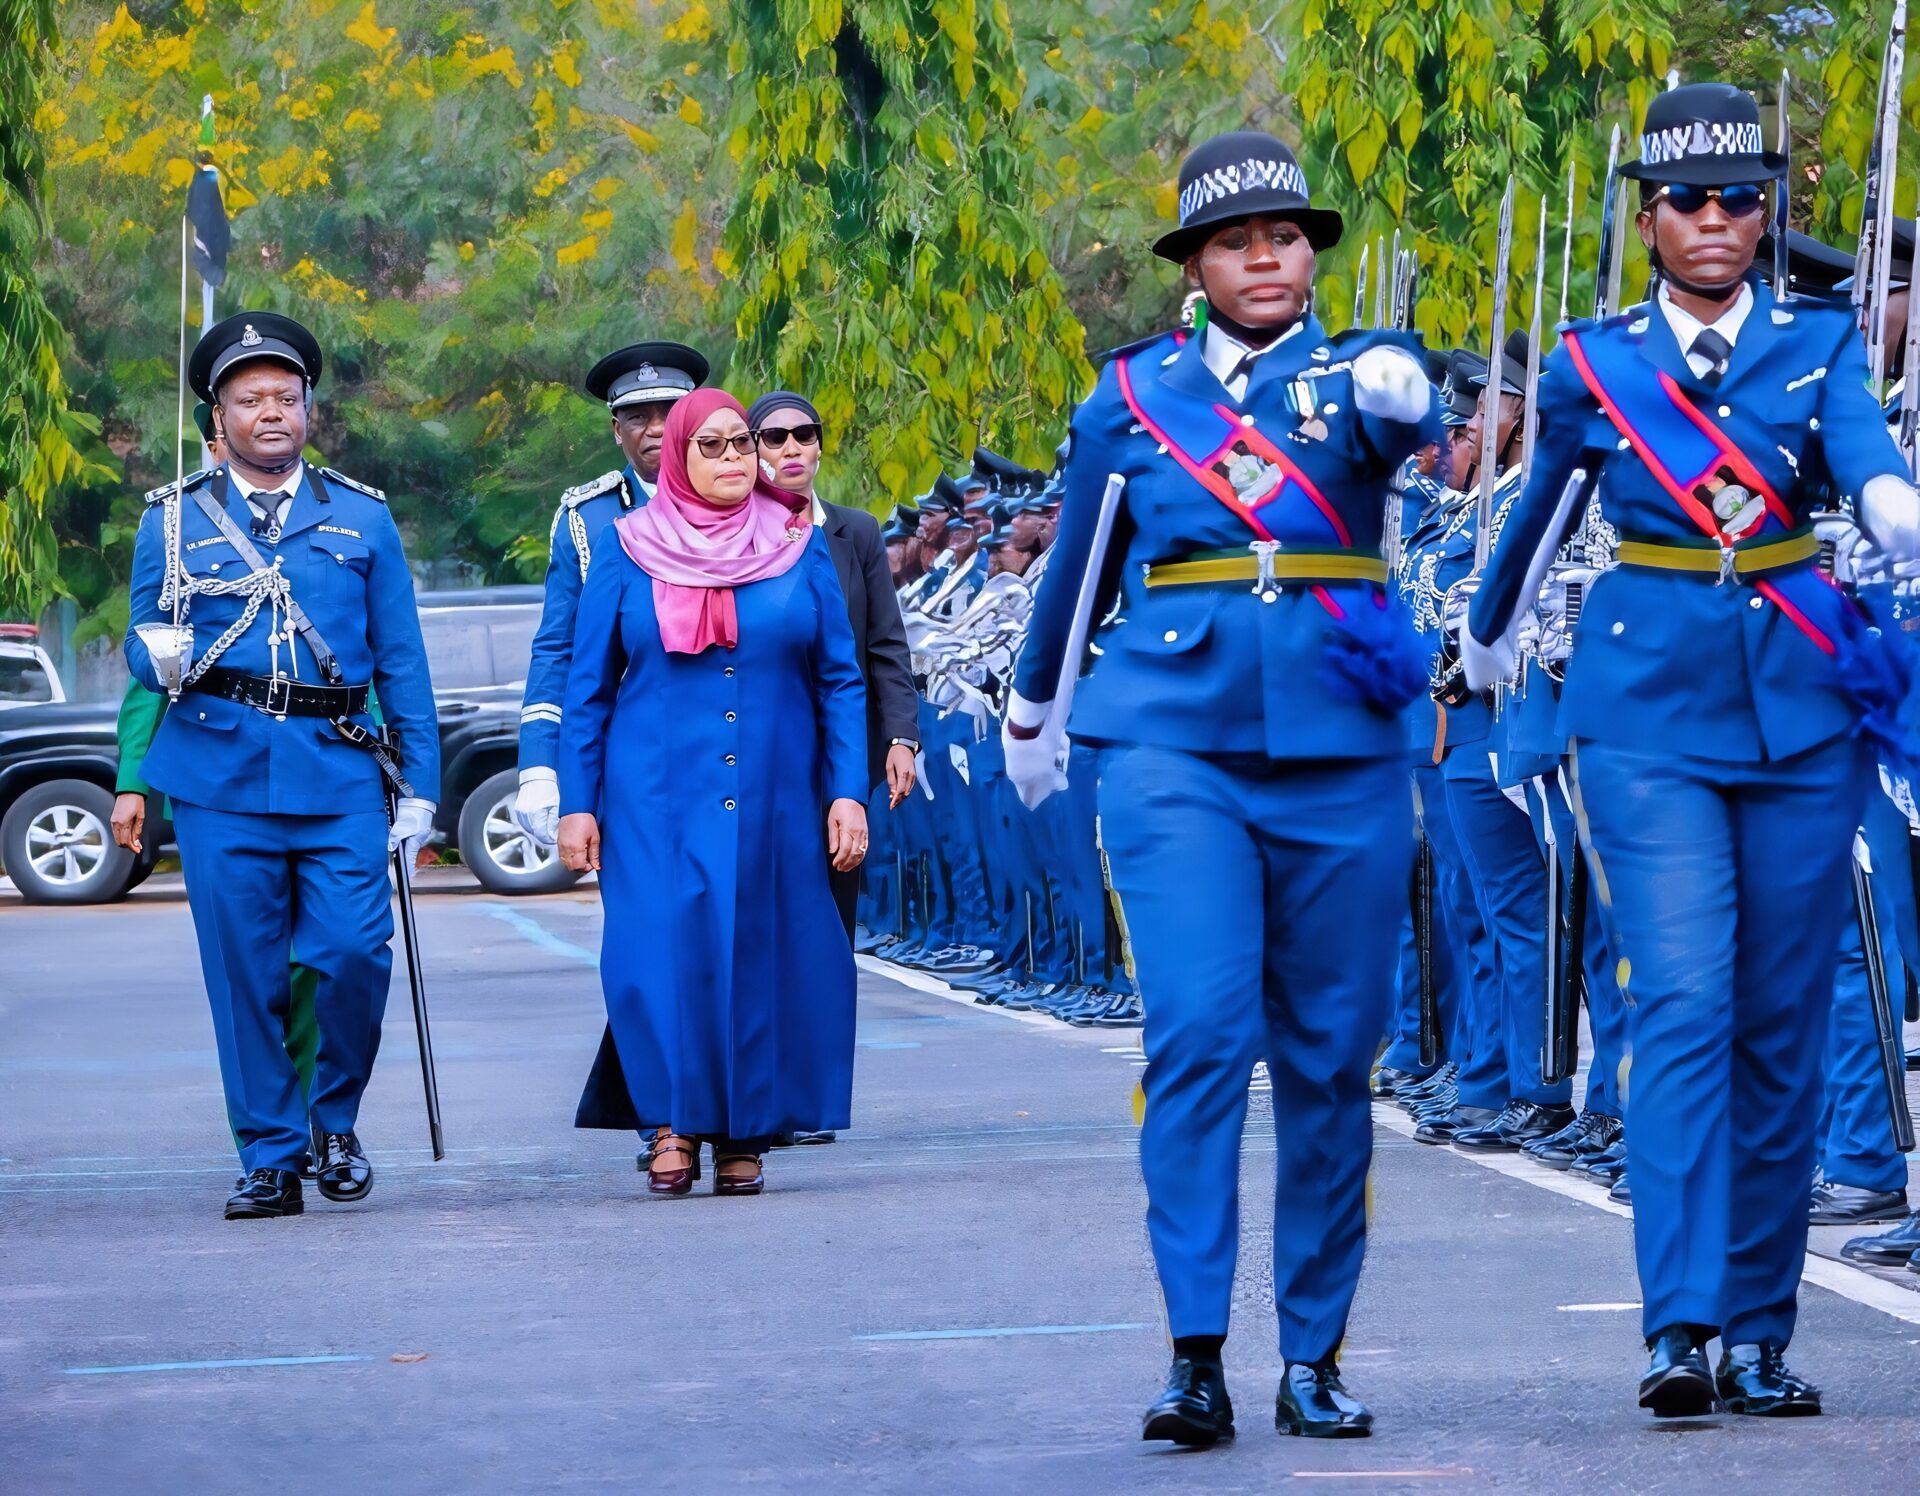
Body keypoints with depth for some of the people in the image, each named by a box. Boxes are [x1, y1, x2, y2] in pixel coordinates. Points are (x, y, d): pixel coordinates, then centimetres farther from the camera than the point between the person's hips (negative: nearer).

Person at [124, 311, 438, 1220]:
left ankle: (334, 1121, 13)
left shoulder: (362, 519, 13)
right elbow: (143, 642, 11)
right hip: (219, 777, 0)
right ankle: (270, 1158, 9)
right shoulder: (173, 520, 12)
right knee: (244, 975, -1)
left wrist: (419, 786, 5)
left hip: (339, 772, 0)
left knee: (354, 955, -11)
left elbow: (402, 661, 12)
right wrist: (160, 658, -14)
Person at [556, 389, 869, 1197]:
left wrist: (848, 792, -2)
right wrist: (576, 803, 0)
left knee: (761, 958, 0)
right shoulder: (626, 548, 5)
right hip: (657, 803, -1)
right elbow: (587, 688, 7)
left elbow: (841, 680, 7)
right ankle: (673, 1124, -3)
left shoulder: (799, 546, 8)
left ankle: (743, 1136, 10)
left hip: (774, 799, 1)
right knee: (662, 955, -13)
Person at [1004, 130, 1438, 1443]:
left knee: (1330, 1057, 5)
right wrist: (1033, 713, 33)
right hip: (1176, 747, -1)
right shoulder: (1133, 396, 10)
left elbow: (1410, 422, -19)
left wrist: (1395, 394, -42)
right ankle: (1196, 1356, -15)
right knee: (1199, 1034, -14)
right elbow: (1079, 567, 23)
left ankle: (1316, 1357, 15)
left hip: (1341, 749, 1)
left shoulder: (1356, 375, 7)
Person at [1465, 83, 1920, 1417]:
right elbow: (1542, 515, 23)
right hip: (1648, 707, -1)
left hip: (1801, 704, 1)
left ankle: (1759, 1331, 12)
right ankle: (1681, 1329, -20)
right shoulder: (1593, 367, 6)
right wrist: (1491, 635, 35)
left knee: (1783, 1025, 4)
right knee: (1681, 1006, -14)